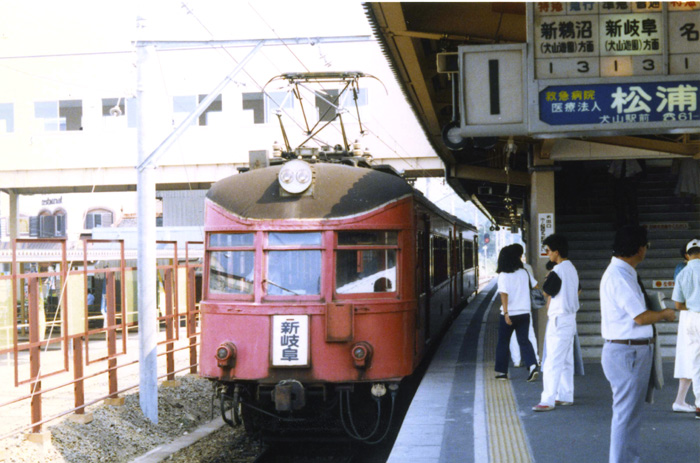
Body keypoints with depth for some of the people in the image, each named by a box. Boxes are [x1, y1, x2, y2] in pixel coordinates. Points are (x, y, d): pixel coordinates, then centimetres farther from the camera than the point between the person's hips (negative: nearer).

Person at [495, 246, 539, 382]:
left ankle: (501, 371, 15)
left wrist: (506, 313, -22)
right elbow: (535, 285, 12)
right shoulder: (524, 272, 3)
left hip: (509, 314, -4)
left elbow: (504, 295, -19)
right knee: (524, 340, 6)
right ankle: (532, 365, -14)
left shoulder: (503, 276, -11)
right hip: (524, 313, 4)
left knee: (503, 342, 10)